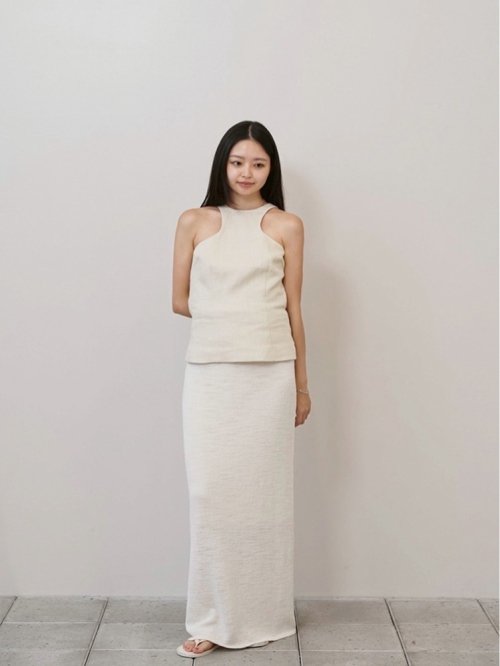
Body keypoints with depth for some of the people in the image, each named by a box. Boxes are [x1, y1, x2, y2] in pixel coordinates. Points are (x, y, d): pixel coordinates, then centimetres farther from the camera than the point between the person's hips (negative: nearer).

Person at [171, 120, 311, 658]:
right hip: (209, 373, 0)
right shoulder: (194, 222, 7)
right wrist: (226, 319, 1)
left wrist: (302, 384, 7)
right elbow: (180, 301, 9)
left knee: (264, 490, 5)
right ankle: (213, 619, 11)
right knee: (211, 492, -1)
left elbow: (293, 309, 6)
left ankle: (264, 614, 20)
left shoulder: (287, 227, 6)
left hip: (270, 374, 0)